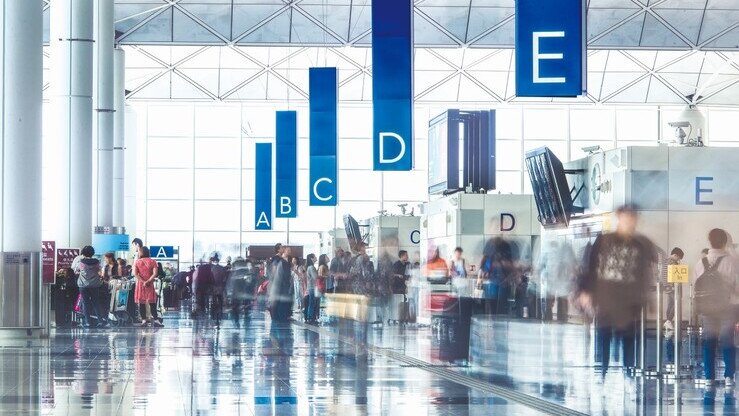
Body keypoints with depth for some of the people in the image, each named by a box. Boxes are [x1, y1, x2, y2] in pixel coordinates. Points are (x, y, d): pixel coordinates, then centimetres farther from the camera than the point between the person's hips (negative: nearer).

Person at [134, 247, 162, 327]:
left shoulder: (137, 262, 0)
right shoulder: (152, 262, 0)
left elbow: (135, 273, -11)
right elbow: (155, 273, -10)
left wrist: (143, 281, -15)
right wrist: (148, 281, -13)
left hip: (140, 284, 0)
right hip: (150, 284, 0)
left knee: (141, 302, 5)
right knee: (152, 302, 2)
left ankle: (144, 320, 0)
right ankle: (155, 320, -6)